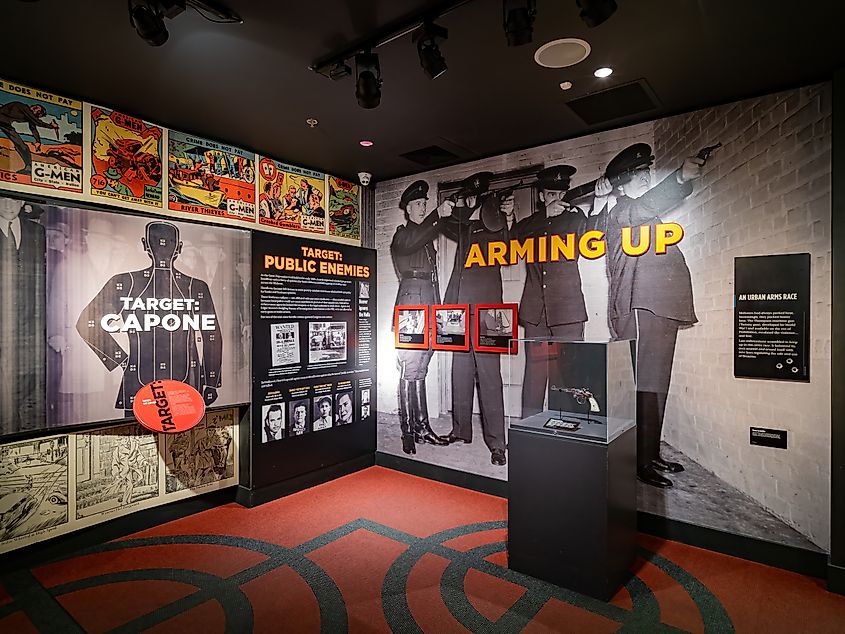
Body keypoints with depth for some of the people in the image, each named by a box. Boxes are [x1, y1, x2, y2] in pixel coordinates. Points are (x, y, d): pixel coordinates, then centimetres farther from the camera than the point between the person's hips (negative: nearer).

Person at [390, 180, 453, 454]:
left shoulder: (427, 236, 23)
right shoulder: (402, 234, 4)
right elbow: (410, 242, -23)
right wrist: (437, 215, -31)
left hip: (430, 303, 7)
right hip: (411, 301, -7)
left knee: (420, 371, 9)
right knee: (409, 371, -7)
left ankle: (422, 428, 13)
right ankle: (408, 432, -2)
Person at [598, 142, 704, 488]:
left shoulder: (648, 219, 27)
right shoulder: (620, 212, -1)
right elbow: (645, 205, -22)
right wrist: (681, 177, -34)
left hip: (661, 310, 10)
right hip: (642, 310, -9)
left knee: (655, 385, 11)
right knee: (645, 386, -12)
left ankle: (651, 454, 19)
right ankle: (639, 462, -7)